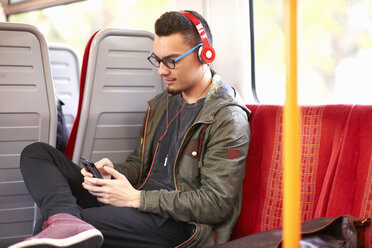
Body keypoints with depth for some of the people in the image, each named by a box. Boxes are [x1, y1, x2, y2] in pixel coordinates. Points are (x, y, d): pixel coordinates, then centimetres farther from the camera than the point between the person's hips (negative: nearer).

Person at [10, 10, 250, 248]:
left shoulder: (229, 118, -9)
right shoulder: (162, 104, 19)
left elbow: (216, 203, -16)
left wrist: (136, 198, -18)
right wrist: (112, 173, -2)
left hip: (179, 224, -10)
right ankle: (66, 220, -31)